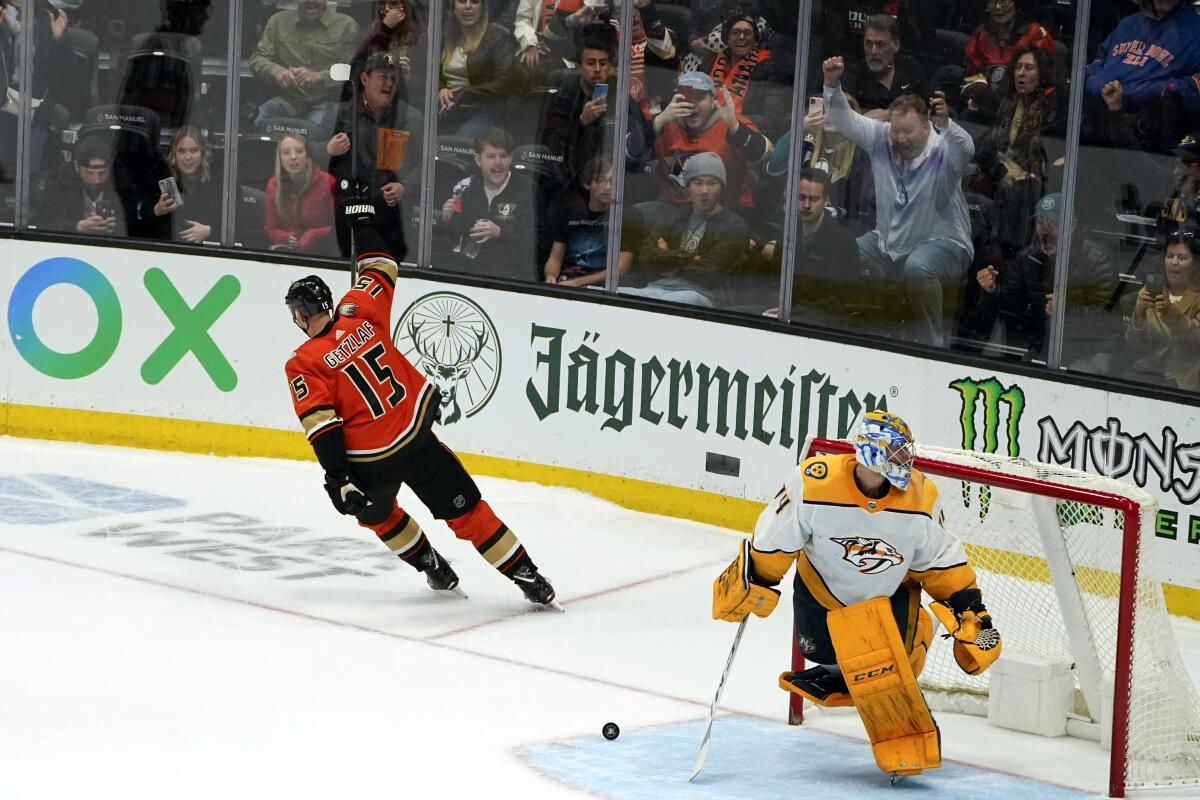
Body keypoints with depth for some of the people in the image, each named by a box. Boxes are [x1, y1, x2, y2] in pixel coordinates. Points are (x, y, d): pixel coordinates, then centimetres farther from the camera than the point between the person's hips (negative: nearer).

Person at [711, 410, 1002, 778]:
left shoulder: (920, 499, -22)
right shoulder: (813, 483, -29)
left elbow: (942, 562, -8)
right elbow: (774, 540, -16)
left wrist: (971, 613, -8)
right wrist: (747, 583, -13)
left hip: (890, 594, 0)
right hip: (822, 588, 0)